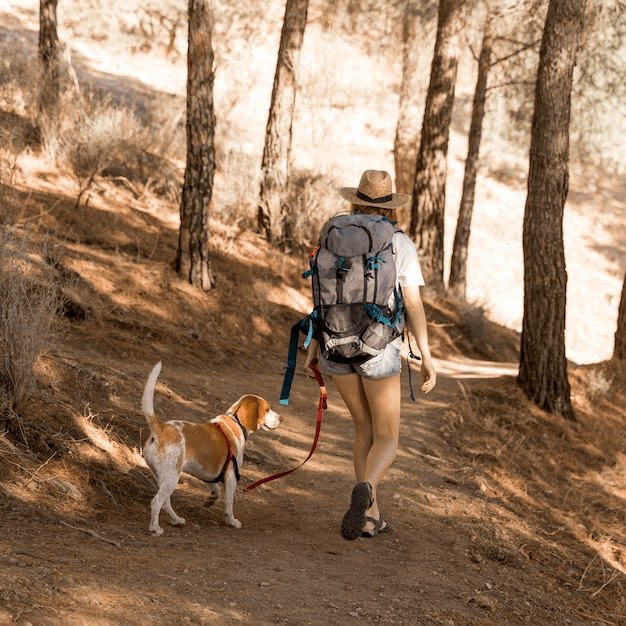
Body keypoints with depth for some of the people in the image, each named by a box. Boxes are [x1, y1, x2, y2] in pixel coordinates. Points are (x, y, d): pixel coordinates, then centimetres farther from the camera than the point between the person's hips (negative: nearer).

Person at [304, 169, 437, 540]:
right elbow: (414, 304, -8)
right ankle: (365, 492, -27)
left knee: (366, 429, 22)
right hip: (379, 349, -3)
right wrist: (427, 357, -5)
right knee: (387, 441, 7)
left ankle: (370, 517, 19)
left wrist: (313, 349, 10)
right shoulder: (401, 245, -5)